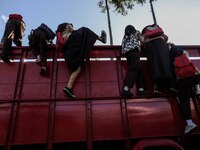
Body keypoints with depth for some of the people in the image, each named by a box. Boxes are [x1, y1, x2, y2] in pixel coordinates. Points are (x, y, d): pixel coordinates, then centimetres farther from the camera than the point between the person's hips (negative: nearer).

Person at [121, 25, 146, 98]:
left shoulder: (125, 37, 34)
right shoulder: (136, 32, 23)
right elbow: (142, 41, 15)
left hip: (126, 52, 6)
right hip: (134, 50, -6)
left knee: (138, 70, 5)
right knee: (134, 69, -20)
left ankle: (141, 89, -8)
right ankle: (126, 88, -38)